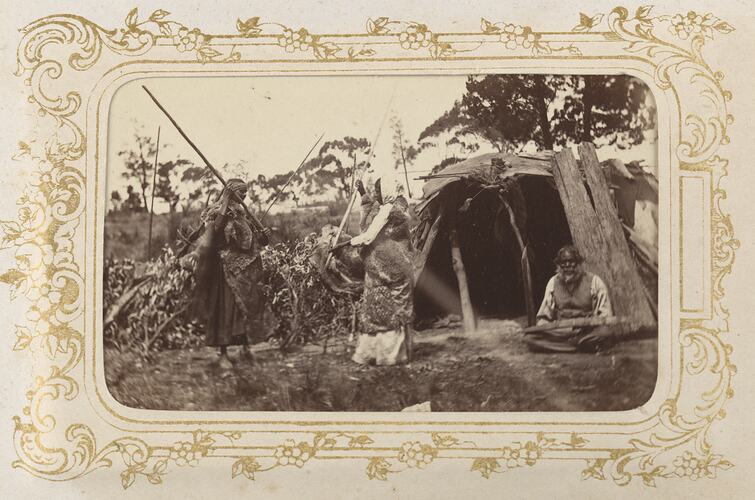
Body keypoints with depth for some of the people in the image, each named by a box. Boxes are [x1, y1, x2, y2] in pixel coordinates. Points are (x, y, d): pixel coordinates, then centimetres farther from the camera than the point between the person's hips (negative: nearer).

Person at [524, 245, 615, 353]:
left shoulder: (594, 281, 1)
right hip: (560, 331, 4)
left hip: (588, 331, -4)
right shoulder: (553, 283, 12)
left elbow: (605, 315, -1)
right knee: (530, 337, -24)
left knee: (606, 333, -36)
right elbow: (544, 317, 17)